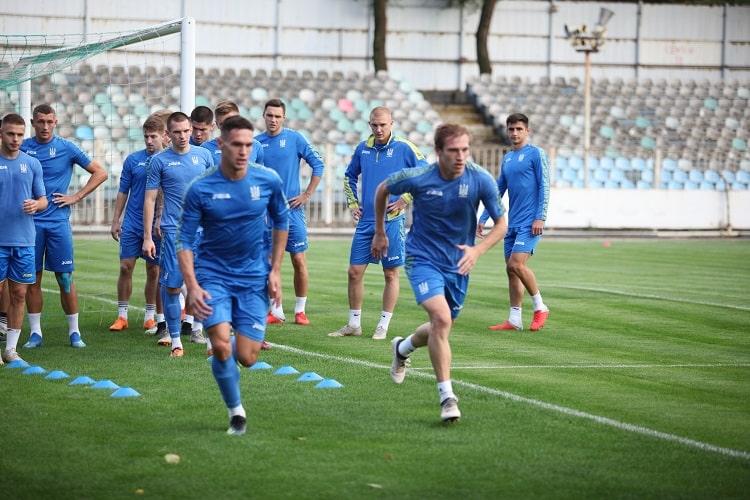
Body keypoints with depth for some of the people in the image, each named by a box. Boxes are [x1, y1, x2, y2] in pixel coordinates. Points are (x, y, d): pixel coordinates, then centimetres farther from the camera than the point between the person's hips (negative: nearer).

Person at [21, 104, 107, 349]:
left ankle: (74, 332, 7)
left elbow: (100, 173, 5)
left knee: (65, 278, 0)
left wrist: (76, 197, -1)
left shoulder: (67, 148, 1)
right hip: (30, 222, 1)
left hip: (58, 221, -1)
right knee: (32, 279, 3)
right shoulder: (22, 148, 5)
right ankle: (35, 333, 10)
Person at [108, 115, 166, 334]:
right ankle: (122, 316, 7)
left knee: (153, 271, 5)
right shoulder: (133, 160, 3)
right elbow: (123, 192, 9)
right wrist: (115, 221, 6)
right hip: (131, 224, 1)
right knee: (126, 267, -1)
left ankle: (150, 317, 15)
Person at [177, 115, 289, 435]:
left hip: (254, 277, 1)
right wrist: (192, 286, -17)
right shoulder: (200, 189, -12)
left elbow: (281, 222, 10)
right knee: (221, 346, -19)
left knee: (246, 358, -4)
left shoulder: (268, 181, -6)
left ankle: (247, 338, 35)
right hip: (213, 275, -1)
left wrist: (275, 270, 5)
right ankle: (236, 412, 4)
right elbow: (185, 240, -7)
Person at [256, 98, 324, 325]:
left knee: (298, 260, -3)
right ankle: (276, 311, 10)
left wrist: (307, 194, -3)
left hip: (292, 208, -2)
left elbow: (318, 164, 0)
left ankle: (300, 310, 6)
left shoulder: (295, 138, -2)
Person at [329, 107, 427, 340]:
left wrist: (405, 199, -8)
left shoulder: (404, 148, -6)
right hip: (365, 221, 4)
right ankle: (354, 324, 14)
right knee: (355, 272, 4)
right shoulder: (363, 148, 8)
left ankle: (383, 326, 9)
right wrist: (352, 203, 13)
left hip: (392, 221, -4)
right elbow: (349, 176, 24)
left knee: (391, 274, 1)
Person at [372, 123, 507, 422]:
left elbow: (501, 224, -4)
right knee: (441, 319, -25)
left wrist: (477, 251, -21)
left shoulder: (481, 180, -14)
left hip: (457, 263, 4)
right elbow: (383, 190, 4)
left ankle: (402, 348, 50)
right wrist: (380, 233, 12)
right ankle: (447, 397, -19)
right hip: (423, 257, -4)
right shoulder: (418, 178, -17)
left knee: (441, 329, 16)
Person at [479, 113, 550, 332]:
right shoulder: (507, 158, 17)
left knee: (516, 264, -18)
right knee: (511, 269, 4)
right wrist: (483, 218, 16)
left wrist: (540, 217, -16)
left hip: (530, 222, -7)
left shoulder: (536, 154, -4)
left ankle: (540, 307, -3)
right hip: (512, 223, 7)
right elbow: (498, 191, 21)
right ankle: (514, 319, 8)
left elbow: (544, 187, -8)